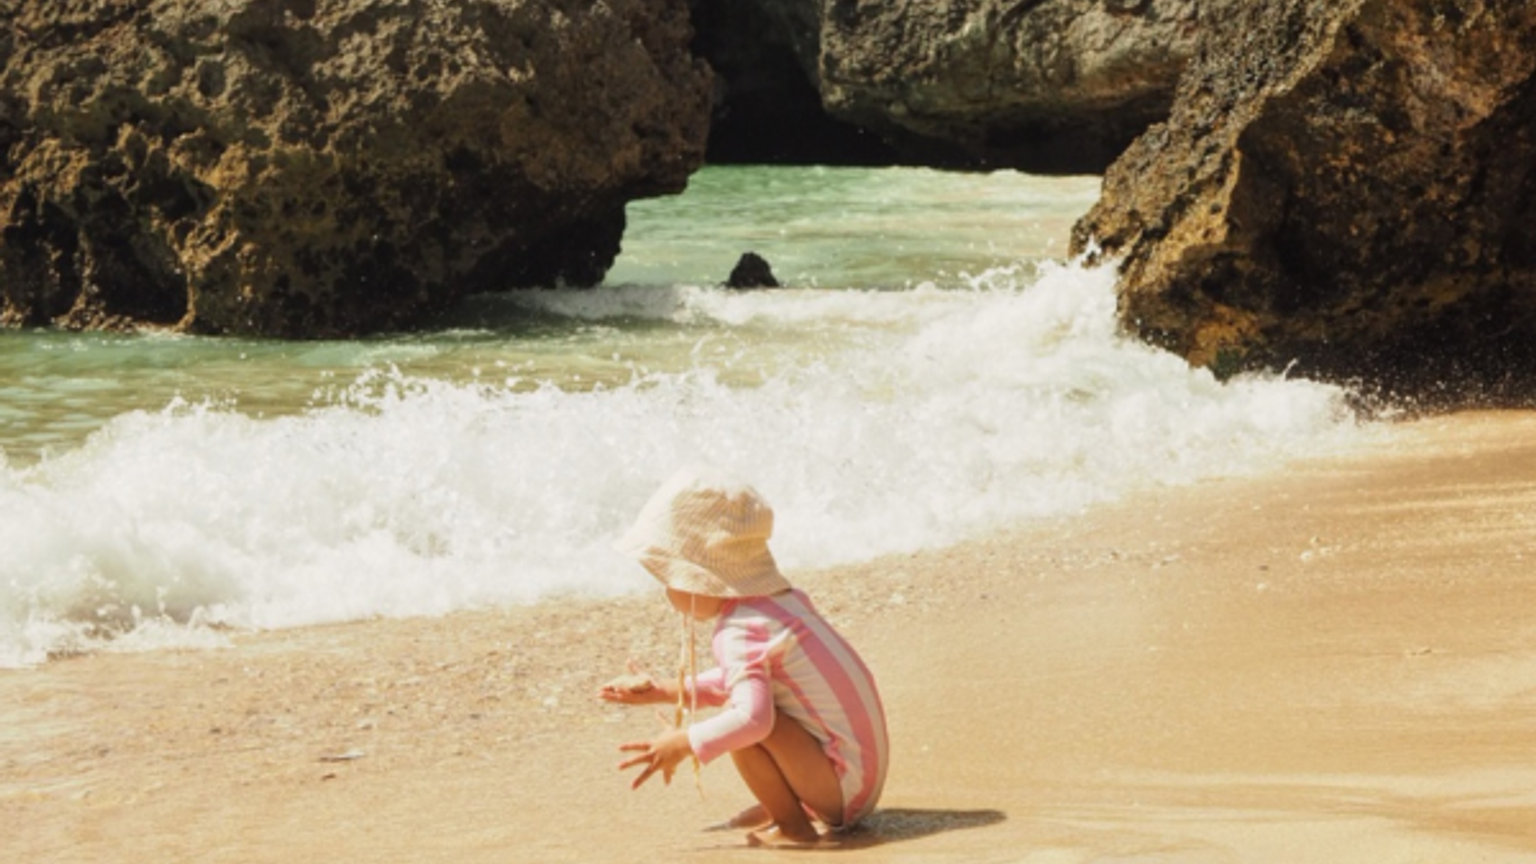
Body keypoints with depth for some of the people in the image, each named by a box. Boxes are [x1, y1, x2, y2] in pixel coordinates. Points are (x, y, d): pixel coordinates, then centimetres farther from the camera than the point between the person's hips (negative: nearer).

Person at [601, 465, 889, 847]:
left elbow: (752, 716, -36)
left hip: (843, 783, -10)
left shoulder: (740, 632, -21)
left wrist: (682, 743, -23)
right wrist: (664, 691, 23)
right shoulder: (778, 599, 8)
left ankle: (794, 827, -13)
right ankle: (784, 806, 16)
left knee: (737, 718, -26)